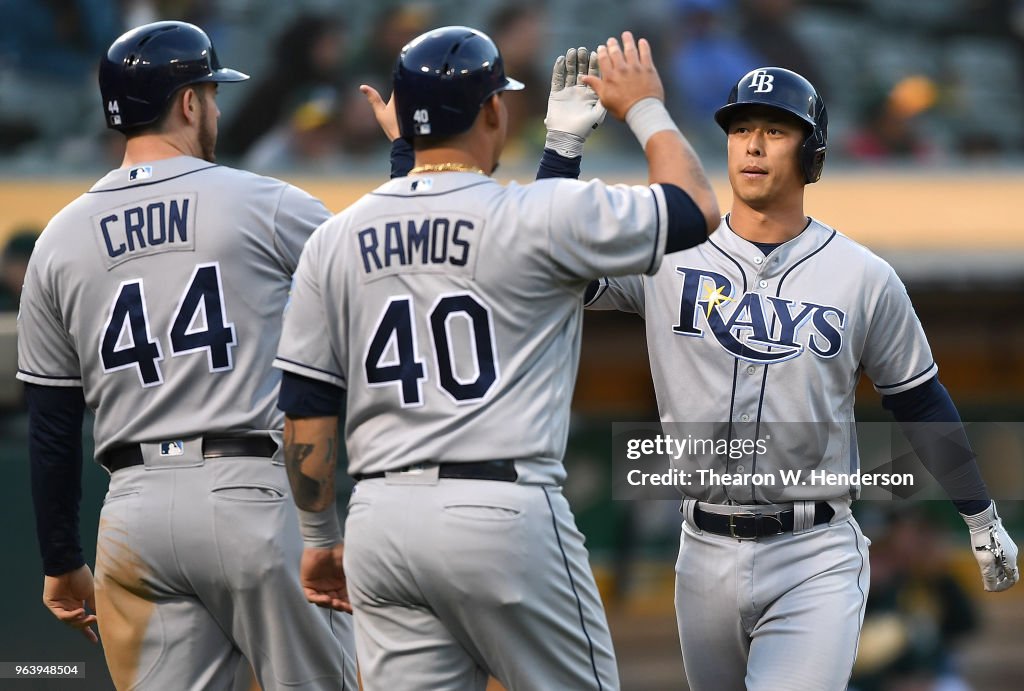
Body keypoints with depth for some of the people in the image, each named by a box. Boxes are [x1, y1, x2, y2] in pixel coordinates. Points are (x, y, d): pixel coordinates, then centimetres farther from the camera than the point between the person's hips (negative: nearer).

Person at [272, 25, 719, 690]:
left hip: (380, 520, 5)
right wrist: (645, 106, 23)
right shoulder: (541, 215, -5)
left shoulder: (335, 241, 9)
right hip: (505, 512, -5)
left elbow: (305, 417, 9)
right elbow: (697, 206, 7)